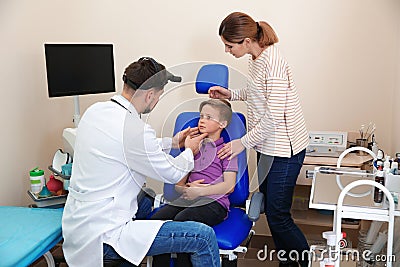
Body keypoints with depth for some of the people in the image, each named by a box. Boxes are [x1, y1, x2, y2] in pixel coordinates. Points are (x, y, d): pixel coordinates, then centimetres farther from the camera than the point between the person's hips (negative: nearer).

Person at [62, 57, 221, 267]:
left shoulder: (95, 110, 3)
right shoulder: (134, 130, -24)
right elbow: (172, 174, -8)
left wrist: (172, 142, 23)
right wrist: (190, 151, 12)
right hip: (101, 237, -10)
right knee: (205, 237, -13)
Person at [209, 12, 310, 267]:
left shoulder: (272, 61, -23)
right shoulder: (256, 58, 7)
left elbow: (274, 116, -24)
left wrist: (243, 143, -16)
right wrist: (231, 94, 10)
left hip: (284, 149, -10)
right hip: (268, 145, 10)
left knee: (278, 216, -1)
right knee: (272, 210, 16)